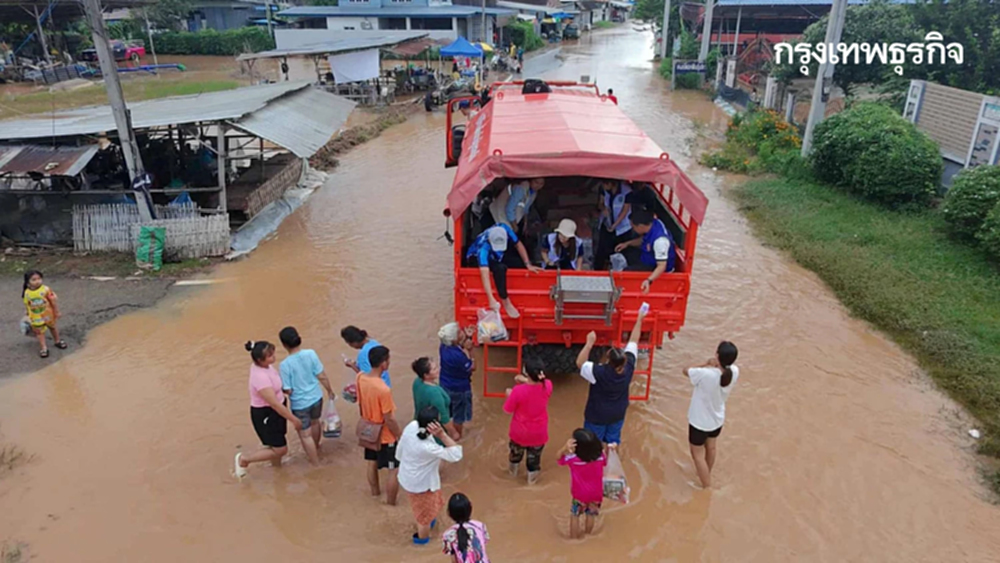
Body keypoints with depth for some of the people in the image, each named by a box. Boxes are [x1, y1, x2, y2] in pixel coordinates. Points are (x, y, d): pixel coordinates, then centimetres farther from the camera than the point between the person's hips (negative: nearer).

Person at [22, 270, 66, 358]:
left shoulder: (45, 289, -21)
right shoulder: (26, 293, -12)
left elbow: (54, 300, -13)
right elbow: (27, 305, 2)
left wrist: (56, 312, -8)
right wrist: (29, 315, 10)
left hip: (48, 314, -1)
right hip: (36, 317, 1)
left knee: (53, 327, 20)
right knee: (39, 332, 6)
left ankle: (57, 341, 41)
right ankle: (43, 348, 13)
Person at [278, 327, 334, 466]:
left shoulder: (285, 365, -24)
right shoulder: (311, 354, -14)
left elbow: (288, 390, -17)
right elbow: (322, 377, -6)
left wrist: (280, 387, 5)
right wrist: (330, 391, 10)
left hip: (300, 404, -5)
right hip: (316, 397, 5)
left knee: (305, 434, 14)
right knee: (315, 422, 31)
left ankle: (316, 463, 25)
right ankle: (315, 449, 56)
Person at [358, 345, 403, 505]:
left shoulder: (360, 378, -12)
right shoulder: (383, 389, -35)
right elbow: (389, 420, -25)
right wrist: (400, 436, -9)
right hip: (386, 436, -8)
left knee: (372, 463, 28)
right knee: (395, 471, 12)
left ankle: (375, 491, 51)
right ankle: (391, 504, 25)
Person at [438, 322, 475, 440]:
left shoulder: (444, 346, -14)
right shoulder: (457, 355, -38)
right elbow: (472, 367, -22)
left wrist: (468, 337, -10)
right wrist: (466, 350, -23)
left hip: (445, 384, 7)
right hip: (459, 388, -7)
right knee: (459, 412, 19)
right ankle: (457, 434, 40)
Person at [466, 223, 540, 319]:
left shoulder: (504, 230, -30)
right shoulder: (483, 247, -41)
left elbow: (518, 245, -14)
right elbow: (484, 273, -49)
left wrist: (528, 265, -21)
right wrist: (491, 300, -56)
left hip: (497, 257, 6)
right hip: (477, 259, -6)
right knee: (499, 268, -37)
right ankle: (505, 301, -28)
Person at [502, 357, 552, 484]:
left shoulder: (518, 390, -33)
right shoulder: (547, 386, -24)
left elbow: (508, 410, -17)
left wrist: (509, 395, -2)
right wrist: (526, 381, -5)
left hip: (520, 432, -1)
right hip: (539, 433, 1)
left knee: (516, 451, 31)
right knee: (534, 456, 27)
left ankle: (513, 470, 57)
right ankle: (532, 477, 48)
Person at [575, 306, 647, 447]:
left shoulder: (599, 372, -33)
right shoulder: (628, 367, -20)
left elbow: (580, 363, -20)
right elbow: (633, 341, -11)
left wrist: (590, 343, -25)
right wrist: (639, 320, -2)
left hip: (597, 416, -4)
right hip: (618, 414, 4)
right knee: (613, 440, 22)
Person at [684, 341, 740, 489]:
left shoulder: (705, 374, -38)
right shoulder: (734, 372, -22)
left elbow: (685, 370, -19)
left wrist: (706, 365, -16)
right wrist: (714, 366, -18)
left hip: (699, 421, -6)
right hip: (718, 419, 6)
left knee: (697, 454, 16)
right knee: (710, 447, 31)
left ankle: (707, 488, 25)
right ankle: (706, 475, 56)